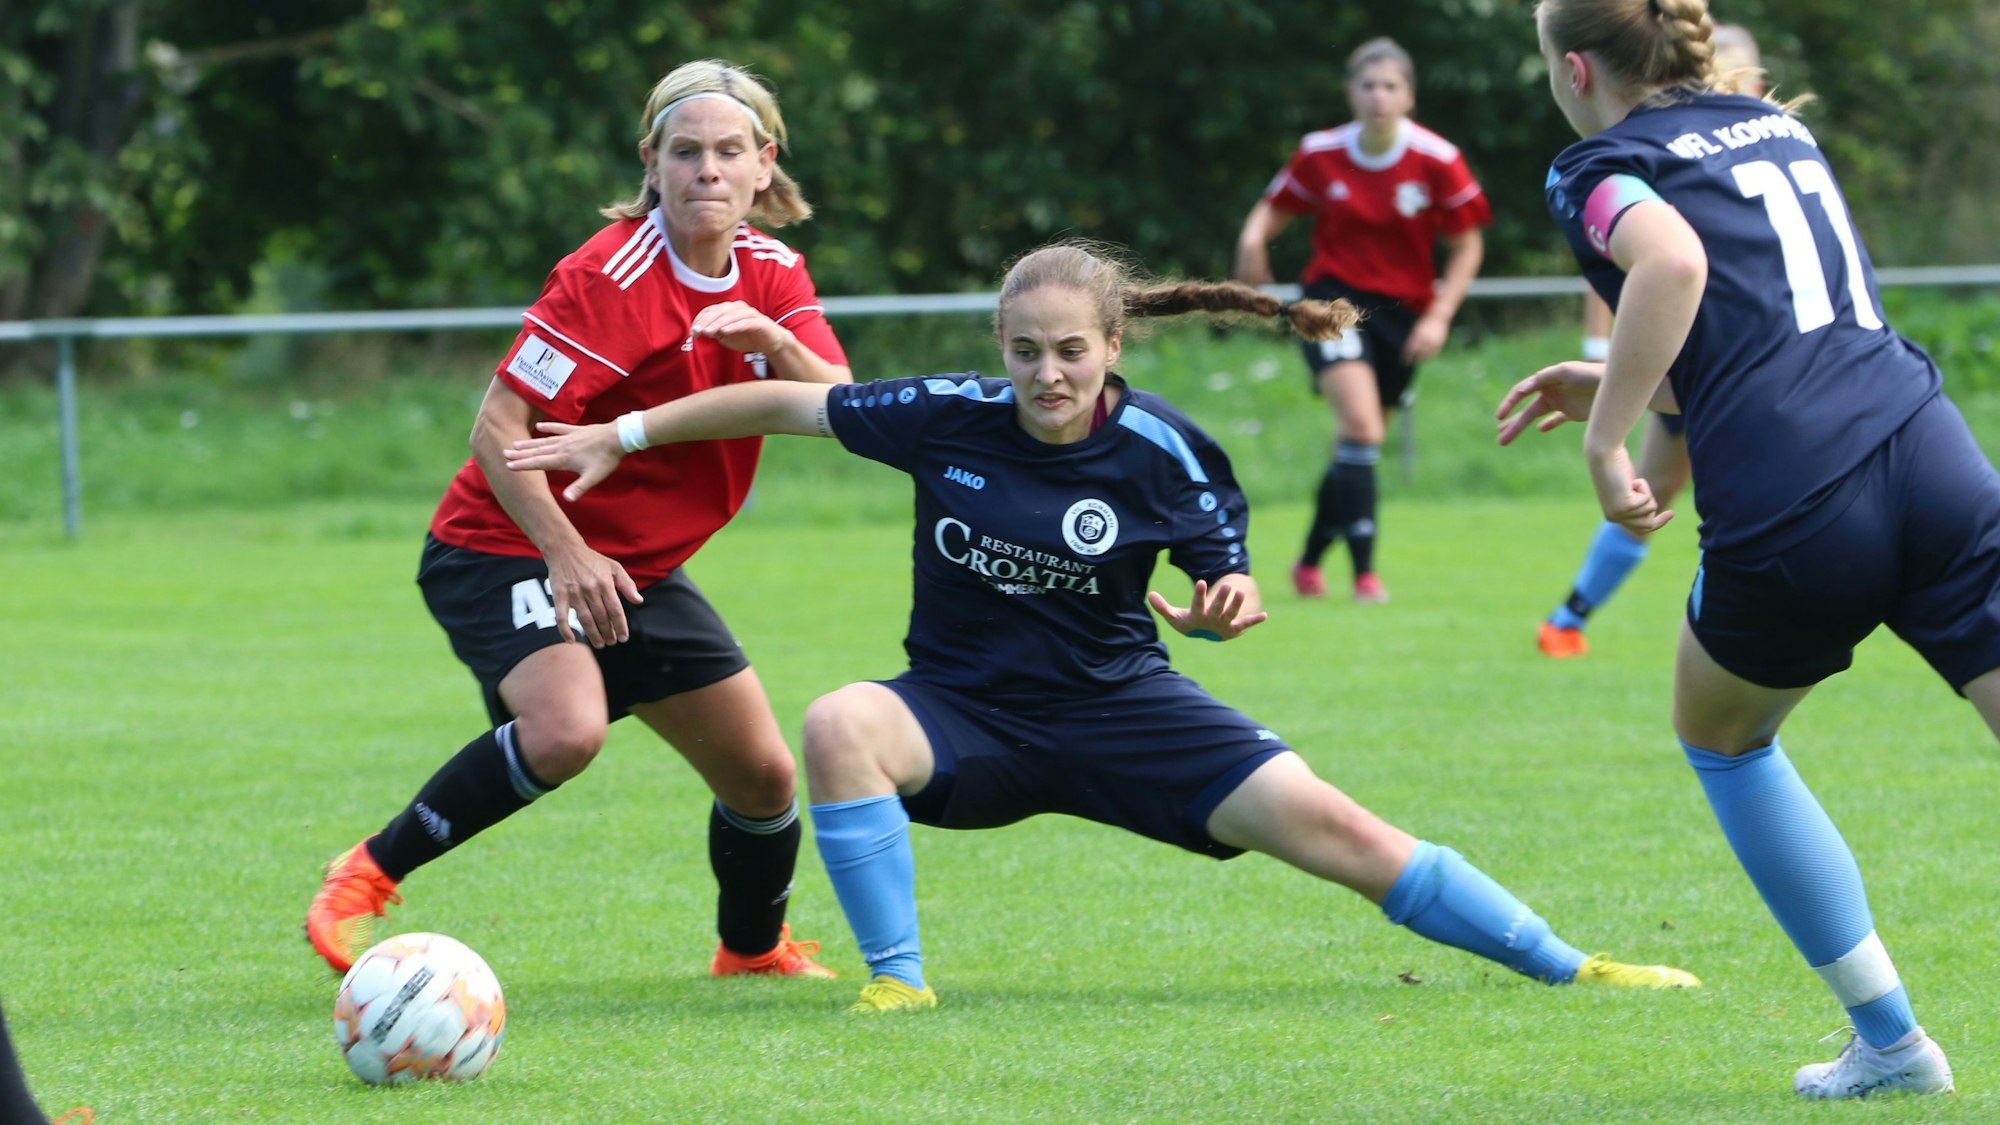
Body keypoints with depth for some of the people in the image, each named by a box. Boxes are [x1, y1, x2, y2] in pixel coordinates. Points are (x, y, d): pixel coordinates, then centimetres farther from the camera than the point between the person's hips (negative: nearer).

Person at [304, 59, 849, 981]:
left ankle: (754, 949, 38)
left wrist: (774, 342, -28)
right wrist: (566, 554, -32)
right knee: (566, 729, -35)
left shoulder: (771, 274, 1)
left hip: (638, 567, 7)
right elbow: (497, 430, -24)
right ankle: (367, 878, -19)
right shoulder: (610, 275, -22)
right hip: (505, 549, -7)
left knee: (763, 773, 9)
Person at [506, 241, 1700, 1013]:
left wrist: (1228, 603, -24)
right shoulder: (949, 417, -12)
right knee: (838, 725, -33)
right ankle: (896, 980, -23)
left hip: (1118, 705, -1)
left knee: (1332, 826, -12)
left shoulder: (1162, 453, -12)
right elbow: (784, 403, -2)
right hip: (966, 713, 1)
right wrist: (618, 438, -1)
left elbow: (1223, 580, 1)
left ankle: (1569, 967, 0)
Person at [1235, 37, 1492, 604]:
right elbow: (1273, 209, 5)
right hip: (1335, 296, -2)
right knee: (1360, 420, -23)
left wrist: (1439, 317, -10)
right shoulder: (1320, 154, -5)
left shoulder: (1438, 161, -8)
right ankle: (1364, 571, -25)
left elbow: (1467, 245, 0)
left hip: (1402, 311, 2)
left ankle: (1310, 561, 31)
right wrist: (1254, 237, -19)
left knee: (1355, 445, 8)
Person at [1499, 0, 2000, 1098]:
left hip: (1789, 518, -4)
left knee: (1721, 736, 25)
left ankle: (1889, 1039, 24)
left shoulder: (1598, 170, 5)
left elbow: (1673, 260, -19)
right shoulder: (1782, 130, 26)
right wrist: (1614, 382, 34)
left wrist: (1605, 434, -12)